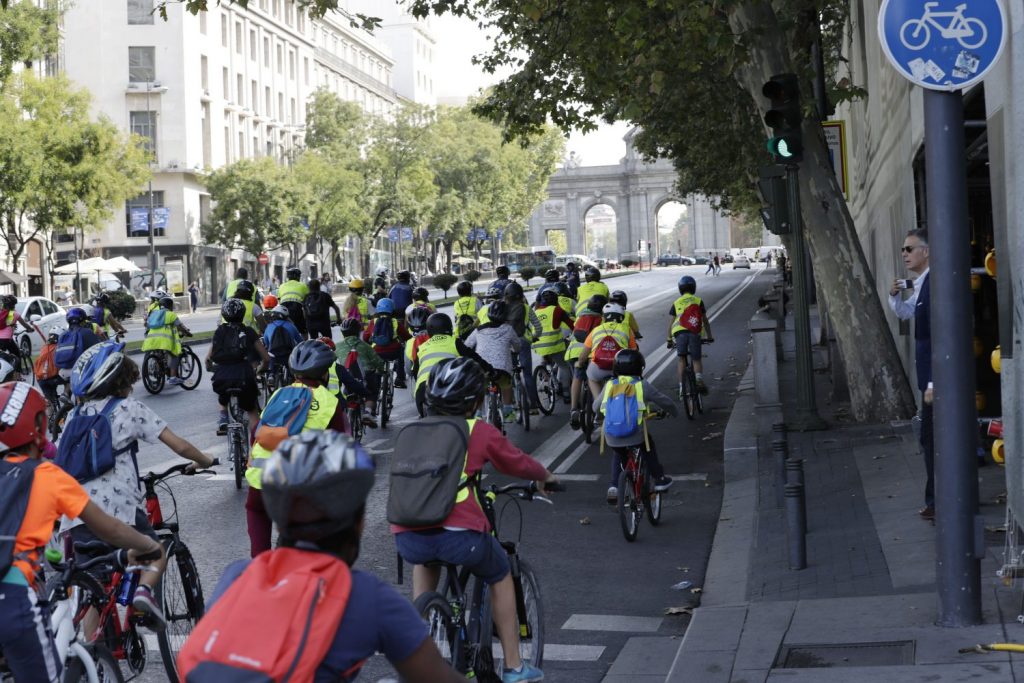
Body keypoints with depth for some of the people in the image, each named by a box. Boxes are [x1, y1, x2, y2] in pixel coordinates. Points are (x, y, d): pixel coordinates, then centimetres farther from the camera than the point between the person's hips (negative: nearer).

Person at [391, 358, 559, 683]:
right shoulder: (481, 432, 9)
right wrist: (545, 477, 45)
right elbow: (519, 463, 23)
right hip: (459, 535, -3)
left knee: (426, 559, 40)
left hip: (407, 537, 4)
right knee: (500, 575, 26)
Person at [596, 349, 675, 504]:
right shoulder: (642, 385, 5)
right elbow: (665, 402, 14)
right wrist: (672, 412, 36)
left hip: (611, 437, 2)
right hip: (635, 434, -2)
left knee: (618, 454, 32)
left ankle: (614, 486, 17)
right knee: (648, 444, 31)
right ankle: (659, 479, 35)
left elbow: (596, 407, 22)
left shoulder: (609, 385, 11)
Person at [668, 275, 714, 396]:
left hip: (680, 333, 0)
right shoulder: (698, 301, 17)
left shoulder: (676, 303, 18)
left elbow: (670, 323, 17)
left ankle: (682, 386, -1)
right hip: (695, 333, 0)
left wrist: (669, 339, 25)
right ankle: (699, 379, -18)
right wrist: (709, 336, 31)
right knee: (696, 359, 9)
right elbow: (705, 321, 20)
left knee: (681, 360, 9)